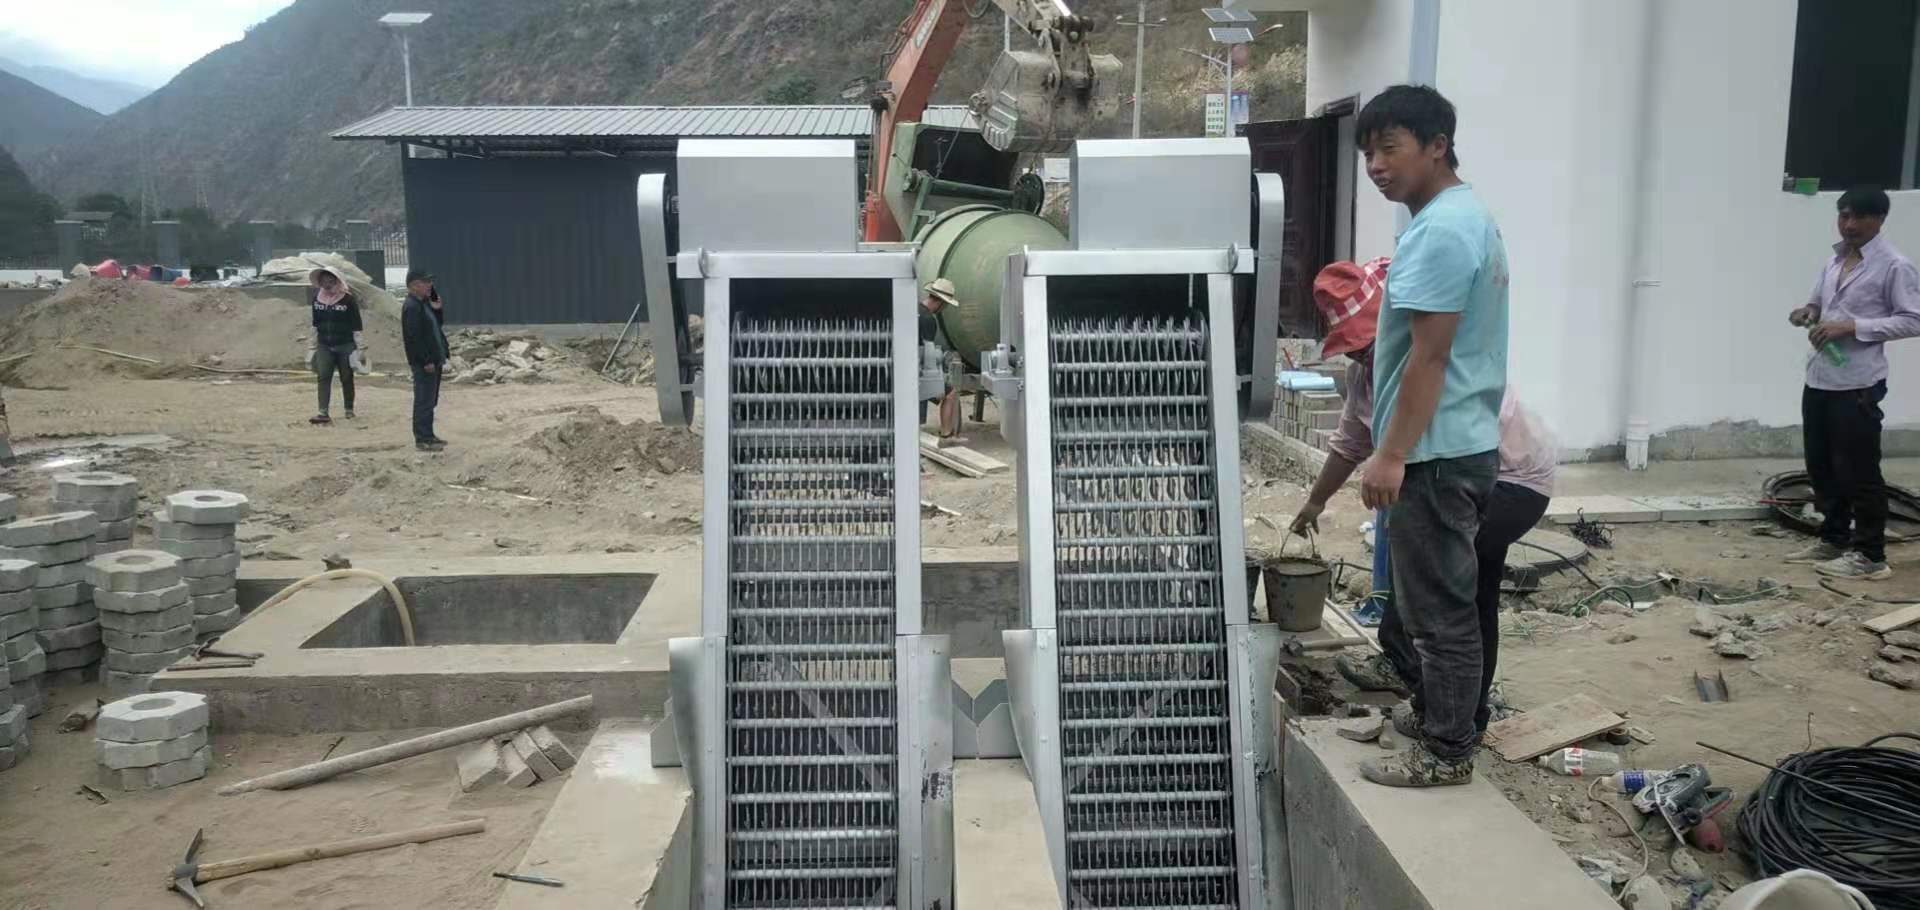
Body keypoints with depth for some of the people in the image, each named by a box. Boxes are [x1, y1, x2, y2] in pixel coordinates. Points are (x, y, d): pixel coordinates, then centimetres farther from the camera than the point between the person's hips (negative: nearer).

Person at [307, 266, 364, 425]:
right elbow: (314, 324, 15)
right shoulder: (317, 299, 6)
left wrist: (358, 347, -8)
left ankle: (349, 410, 21)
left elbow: (357, 325, -6)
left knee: (347, 379, 6)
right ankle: (323, 413, -12)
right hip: (324, 346, 3)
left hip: (345, 346, -3)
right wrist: (312, 345, 15)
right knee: (323, 378, -8)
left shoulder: (348, 299, -8)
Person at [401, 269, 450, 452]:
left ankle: (428, 435, 25)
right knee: (424, 401, -6)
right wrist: (426, 361, -22)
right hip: (424, 363, -10)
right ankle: (422, 439, -1)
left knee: (430, 400, 16)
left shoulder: (424, 303, 14)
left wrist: (437, 308, 3)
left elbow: (439, 323, 20)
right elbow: (413, 337, -22)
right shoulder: (411, 307, -17)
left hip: (433, 360, 10)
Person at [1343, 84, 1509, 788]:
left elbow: (1428, 355, -23)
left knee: (1438, 609, -1)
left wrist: (1390, 455, -21)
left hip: (1436, 452, -10)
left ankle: (1445, 753, 10)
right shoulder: (1470, 216, 14)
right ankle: (1447, 724, 30)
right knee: (1445, 600, 18)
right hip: (1463, 442, 10)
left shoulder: (1438, 231, -19)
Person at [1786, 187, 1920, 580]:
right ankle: (1834, 539, 26)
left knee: (1858, 471, -3)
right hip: (1818, 379, 8)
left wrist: (1852, 326, -21)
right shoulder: (1835, 259, 13)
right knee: (1821, 466, 14)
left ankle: (1869, 555, 6)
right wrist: (1809, 312, 2)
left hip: (1858, 385, -8)